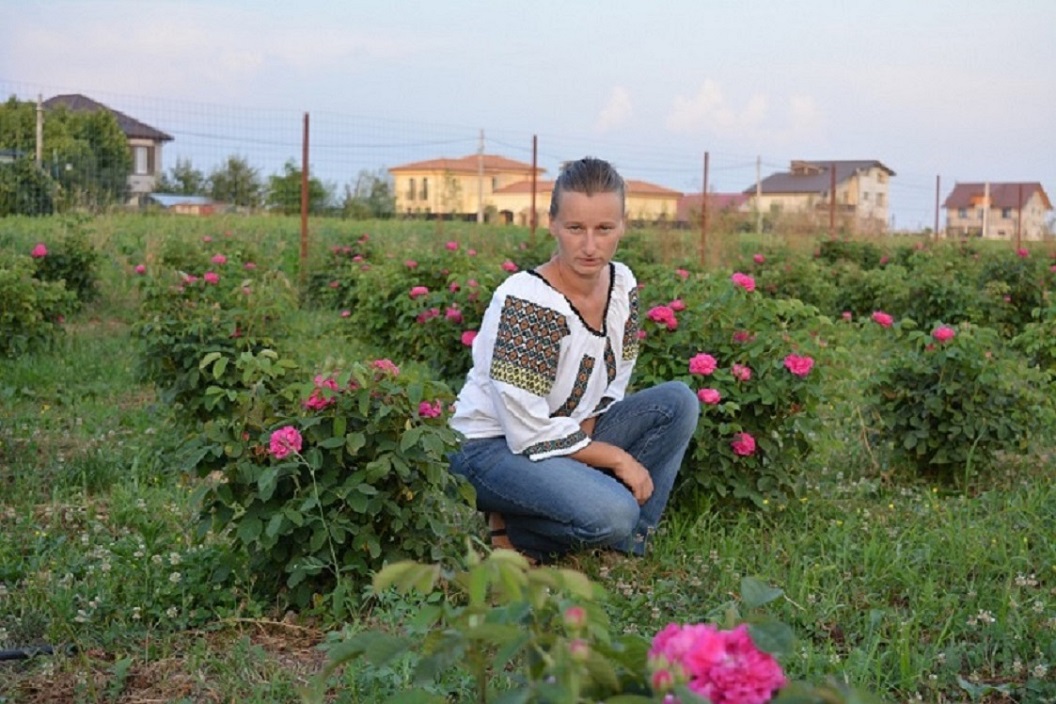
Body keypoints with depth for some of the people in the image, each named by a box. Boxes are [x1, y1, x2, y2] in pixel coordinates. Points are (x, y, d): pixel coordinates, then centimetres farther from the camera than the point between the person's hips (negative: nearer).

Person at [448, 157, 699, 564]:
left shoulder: (623, 285, -3)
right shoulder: (524, 303, -26)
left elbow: (613, 386, 9)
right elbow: (528, 435, -25)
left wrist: (586, 430, -10)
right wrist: (617, 458, -16)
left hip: (565, 433, 8)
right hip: (491, 449, -8)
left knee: (679, 402, -6)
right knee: (612, 514, -30)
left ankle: (627, 543, -1)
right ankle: (510, 532, -3)